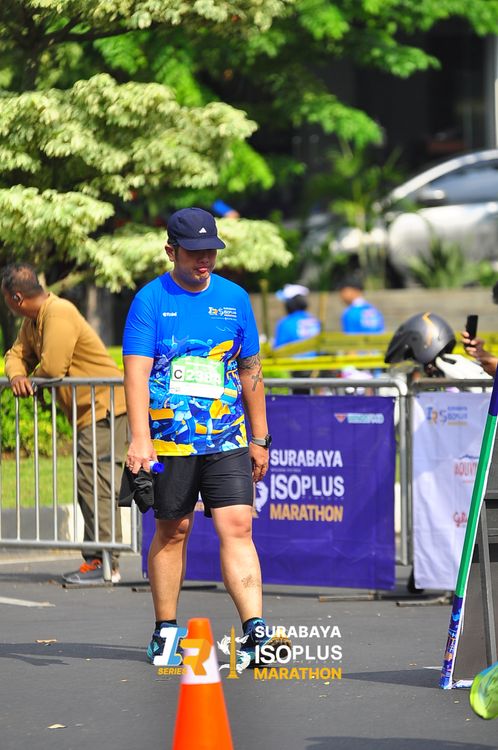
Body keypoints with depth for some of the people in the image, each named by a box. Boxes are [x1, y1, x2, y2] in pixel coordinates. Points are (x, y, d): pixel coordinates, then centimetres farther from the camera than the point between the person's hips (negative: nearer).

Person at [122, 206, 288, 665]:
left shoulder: (235, 299, 8)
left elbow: (250, 371, 16)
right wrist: (140, 439, -21)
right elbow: (137, 371, -9)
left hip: (227, 441, 2)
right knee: (172, 531, 7)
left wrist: (260, 439, 15)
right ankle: (164, 631, 19)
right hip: (169, 441, -2)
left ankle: (255, 631, -16)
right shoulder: (151, 299, -2)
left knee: (237, 528, -9)